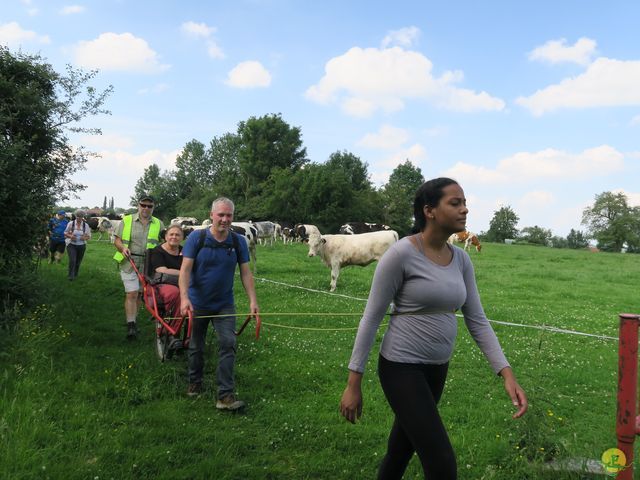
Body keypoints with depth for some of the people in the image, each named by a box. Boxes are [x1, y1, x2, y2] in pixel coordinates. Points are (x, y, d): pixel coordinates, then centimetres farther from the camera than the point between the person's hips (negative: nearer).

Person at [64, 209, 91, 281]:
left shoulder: (86, 225, 2)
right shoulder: (71, 223, -4)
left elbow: (89, 236, 8)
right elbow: (65, 233, 2)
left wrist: (85, 238, -15)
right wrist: (70, 236, -20)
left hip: (81, 246, 2)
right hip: (71, 245, -2)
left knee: (78, 262, 9)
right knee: (72, 260, -17)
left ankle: (75, 275, 27)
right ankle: (71, 276, -9)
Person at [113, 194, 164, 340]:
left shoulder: (158, 224, 9)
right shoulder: (127, 220, 4)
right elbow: (117, 240, 5)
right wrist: (123, 248, -16)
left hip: (148, 265, 3)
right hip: (129, 263, -2)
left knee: (139, 294, 12)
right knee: (131, 294, -12)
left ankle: (133, 320, 28)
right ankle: (131, 325, -10)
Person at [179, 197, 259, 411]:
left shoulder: (238, 242, -4)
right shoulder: (196, 238, -11)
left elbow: (246, 273, -2)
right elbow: (185, 269, -15)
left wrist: (253, 301, -11)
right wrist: (184, 298, -28)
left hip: (224, 304, 1)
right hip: (198, 303, -1)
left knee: (228, 345, -9)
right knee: (196, 346, 13)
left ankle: (225, 395, -6)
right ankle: (195, 383, 35)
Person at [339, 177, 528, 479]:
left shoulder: (461, 259, 3)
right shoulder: (401, 254, -17)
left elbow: (477, 320, 5)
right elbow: (371, 318, -13)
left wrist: (507, 374, -6)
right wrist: (354, 383, -12)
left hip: (436, 370, 7)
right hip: (401, 367, -7)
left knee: (401, 451, 20)